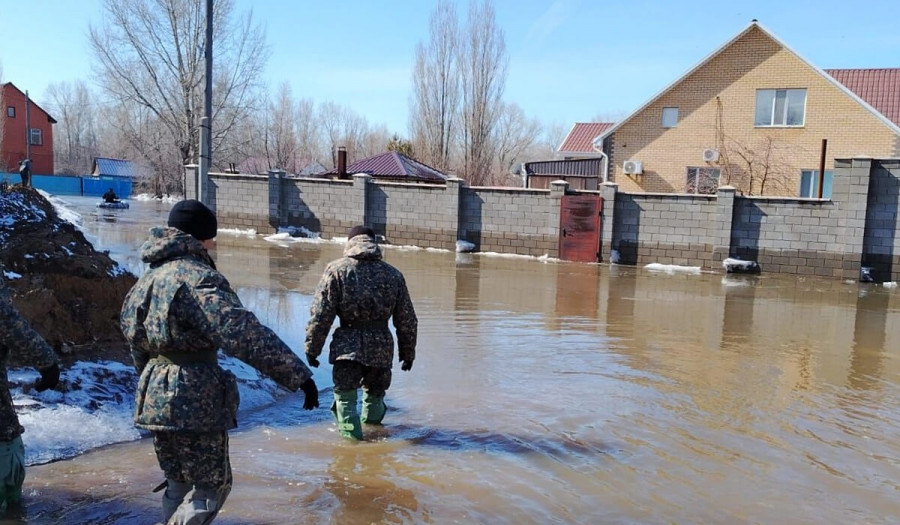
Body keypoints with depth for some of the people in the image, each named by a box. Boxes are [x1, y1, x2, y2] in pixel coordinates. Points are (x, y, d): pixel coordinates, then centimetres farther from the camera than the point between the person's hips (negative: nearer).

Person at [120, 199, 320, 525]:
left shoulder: (148, 278, 12)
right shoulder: (198, 277, -17)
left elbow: (134, 336, 22)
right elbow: (244, 334, -28)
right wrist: (298, 375, -28)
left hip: (156, 398, 9)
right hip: (195, 401, -9)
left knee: (179, 484, 22)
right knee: (211, 487, 5)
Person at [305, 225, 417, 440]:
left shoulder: (337, 270, -3)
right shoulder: (394, 275, 7)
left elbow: (320, 315, -6)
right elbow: (407, 321, 11)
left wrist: (312, 349, 3)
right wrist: (408, 353, 21)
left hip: (348, 347, -3)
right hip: (382, 347, 3)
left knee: (345, 399, 6)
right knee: (375, 394, 22)